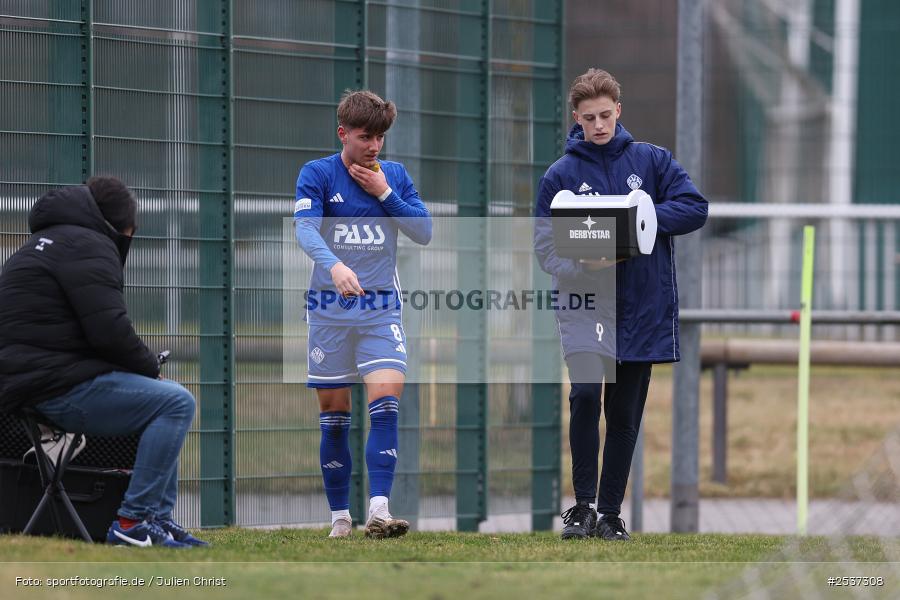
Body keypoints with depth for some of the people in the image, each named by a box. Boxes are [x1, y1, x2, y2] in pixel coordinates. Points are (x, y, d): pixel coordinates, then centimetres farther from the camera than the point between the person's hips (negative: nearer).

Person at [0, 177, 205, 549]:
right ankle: (133, 523, -19)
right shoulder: (87, 246, -8)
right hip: (60, 388, -11)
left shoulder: (49, 241, 26)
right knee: (176, 403, -17)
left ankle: (159, 519, 15)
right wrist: (151, 368, -1)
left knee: (169, 400, 22)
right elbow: (110, 332, -17)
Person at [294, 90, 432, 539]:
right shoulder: (316, 174, -2)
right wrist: (335, 265, -37)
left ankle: (378, 511, -22)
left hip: (382, 309, 1)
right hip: (329, 311, -1)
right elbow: (306, 228, -18)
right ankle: (340, 516, 12)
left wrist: (384, 193, -7)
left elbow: (423, 232, 4)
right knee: (334, 416, 3)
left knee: (386, 403, -16)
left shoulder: (394, 174, 8)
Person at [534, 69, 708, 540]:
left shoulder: (652, 160, 5)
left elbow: (694, 208, -4)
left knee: (625, 416, 8)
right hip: (584, 304, -2)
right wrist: (582, 265, -21)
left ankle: (610, 511, 19)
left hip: (643, 308, 2)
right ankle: (583, 505, -11)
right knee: (585, 395, -22)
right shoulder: (560, 175, 2)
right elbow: (546, 248, -1)